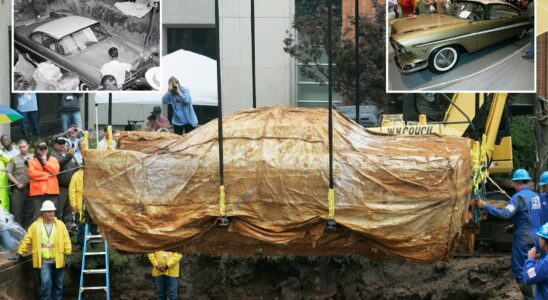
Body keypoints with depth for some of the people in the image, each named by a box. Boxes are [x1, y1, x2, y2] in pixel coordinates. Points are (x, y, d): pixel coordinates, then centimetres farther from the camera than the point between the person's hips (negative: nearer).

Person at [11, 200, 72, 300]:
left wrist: (68, 255, -3)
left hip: (58, 260, 2)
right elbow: (27, 240, 4)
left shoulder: (60, 225, 1)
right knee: (46, 282, -14)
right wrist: (20, 253, 4)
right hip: (44, 260, -2)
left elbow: (66, 241, 2)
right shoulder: (35, 226, -1)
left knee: (58, 283, 11)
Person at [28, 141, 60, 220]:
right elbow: (32, 173, -7)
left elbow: (56, 170, -2)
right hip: (38, 190, -1)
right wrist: (46, 174, -7)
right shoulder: (33, 160, 8)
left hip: (51, 190, 1)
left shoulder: (53, 159, 14)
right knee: (38, 215, -3)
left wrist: (45, 163, -9)